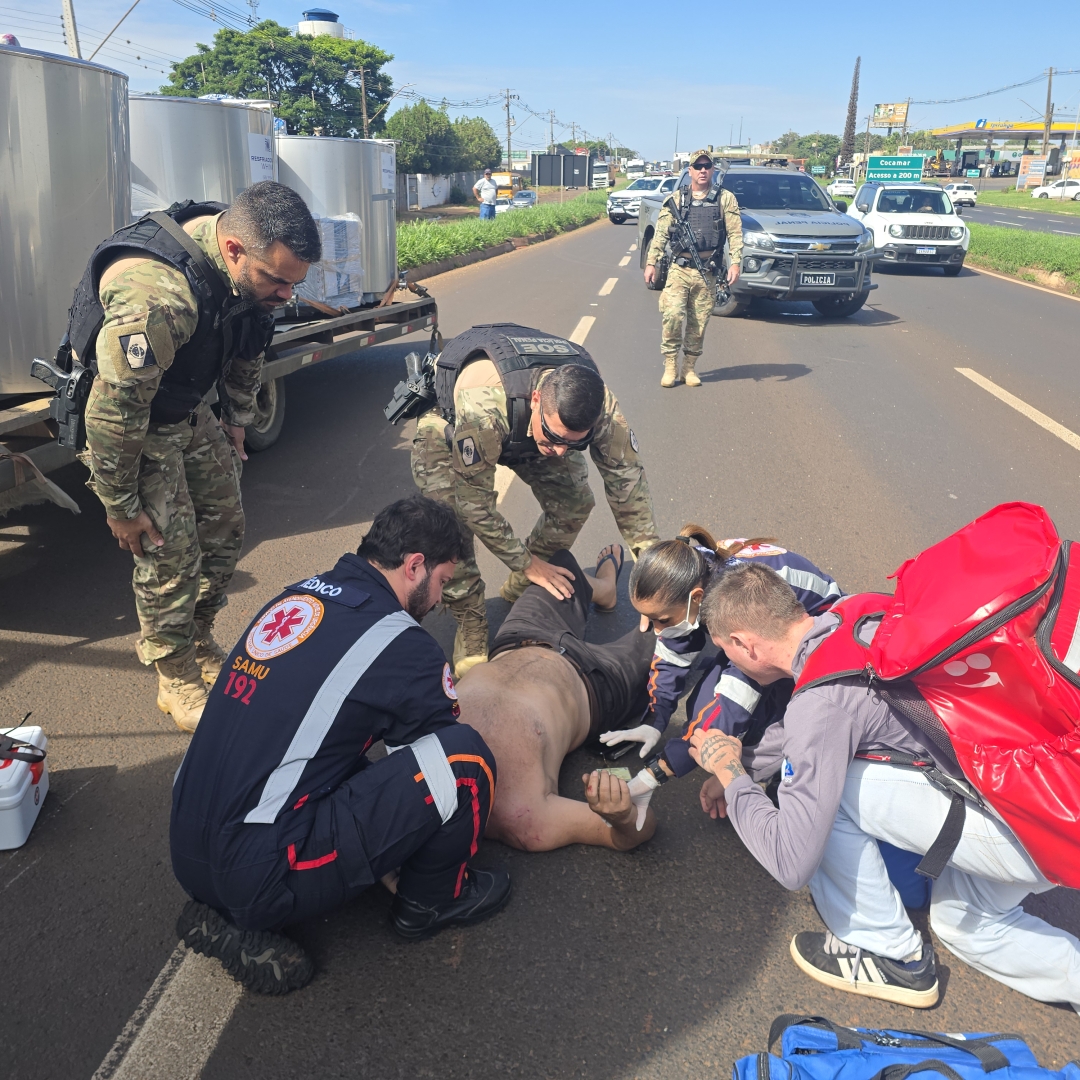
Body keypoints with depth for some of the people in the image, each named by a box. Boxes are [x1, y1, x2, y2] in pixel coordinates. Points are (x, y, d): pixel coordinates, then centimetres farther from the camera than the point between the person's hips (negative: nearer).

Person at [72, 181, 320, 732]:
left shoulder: (252, 264, -13)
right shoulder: (154, 296, -40)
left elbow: (247, 351, 7)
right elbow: (115, 410, -32)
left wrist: (236, 424, 15)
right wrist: (120, 506, -21)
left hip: (188, 410, 8)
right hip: (126, 421, -7)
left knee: (225, 527, 11)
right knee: (170, 554, -6)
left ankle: (199, 645, 33)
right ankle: (178, 683, 15)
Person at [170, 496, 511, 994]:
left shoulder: (295, 598, 11)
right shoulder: (402, 644, -12)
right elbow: (448, 753, 4)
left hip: (186, 857, 9)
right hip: (261, 878, -8)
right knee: (463, 757, -10)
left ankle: (228, 918, 17)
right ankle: (432, 900, 18)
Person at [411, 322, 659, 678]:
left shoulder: (599, 405, -35)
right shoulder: (484, 407, -48)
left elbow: (626, 474, -21)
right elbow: (475, 501, -35)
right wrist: (526, 563, -26)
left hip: (525, 427, 4)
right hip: (447, 421, -4)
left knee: (574, 504, -7)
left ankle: (520, 593, 15)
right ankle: (471, 624, -1)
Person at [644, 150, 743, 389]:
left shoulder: (725, 199, 7)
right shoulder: (675, 199, 9)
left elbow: (735, 234, 2)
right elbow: (661, 233, 6)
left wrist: (735, 263, -11)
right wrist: (651, 263, -3)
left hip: (708, 271, 1)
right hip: (679, 269, -1)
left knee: (699, 323, 4)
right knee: (672, 314, -16)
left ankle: (689, 368, 16)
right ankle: (670, 366, -3)